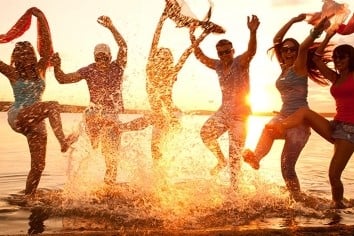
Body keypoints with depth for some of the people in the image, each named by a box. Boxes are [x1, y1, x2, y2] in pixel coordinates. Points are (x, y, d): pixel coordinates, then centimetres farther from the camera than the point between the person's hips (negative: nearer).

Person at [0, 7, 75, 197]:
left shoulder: (39, 70, 9)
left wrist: (40, 18, -5)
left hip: (36, 123, 4)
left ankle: (28, 198, 13)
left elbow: (47, 46, 0)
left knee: (38, 165, 1)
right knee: (53, 106, -29)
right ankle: (63, 142, -38)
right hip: (18, 117, -4)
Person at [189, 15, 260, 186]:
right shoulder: (218, 65, 4)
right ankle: (221, 160, 12)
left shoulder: (241, 62, -13)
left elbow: (251, 51, -33)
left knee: (235, 153, 0)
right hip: (223, 111, 6)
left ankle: (234, 185, 14)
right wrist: (194, 43, -2)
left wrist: (253, 32, -50)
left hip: (240, 114, -5)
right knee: (206, 133, -12)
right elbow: (201, 57, 14)